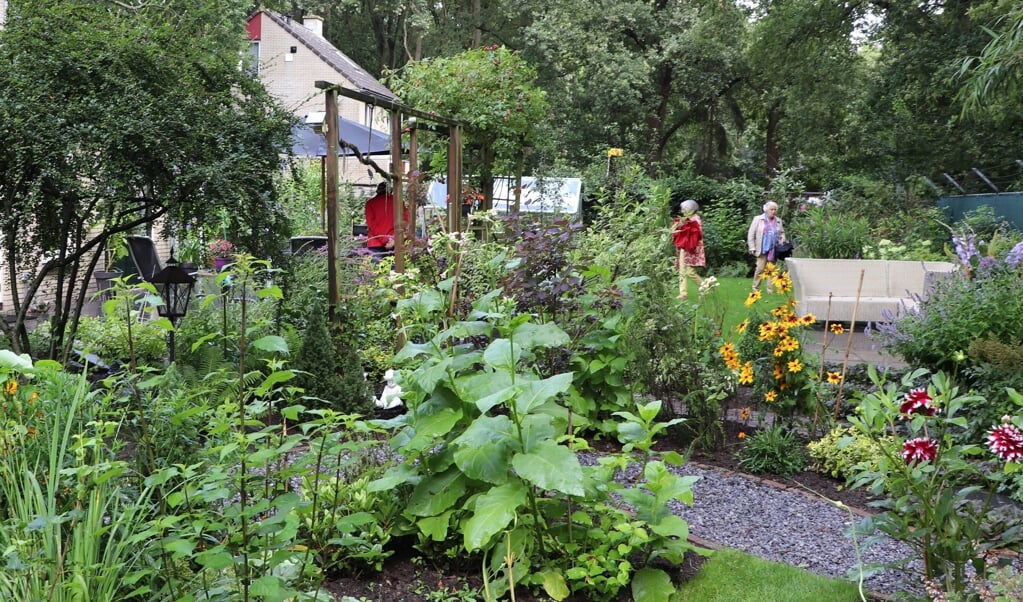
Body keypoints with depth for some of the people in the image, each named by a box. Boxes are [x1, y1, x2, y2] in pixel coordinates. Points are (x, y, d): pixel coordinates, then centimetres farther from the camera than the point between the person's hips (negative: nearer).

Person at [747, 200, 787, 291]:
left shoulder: (778, 221, 13)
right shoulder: (758, 219, 2)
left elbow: (782, 233, 22)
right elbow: (751, 234, 1)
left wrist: (783, 243, 3)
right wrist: (752, 248, -4)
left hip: (774, 250, 3)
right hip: (762, 249, -3)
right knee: (760, 268, -7)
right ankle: (755, 288, 6)